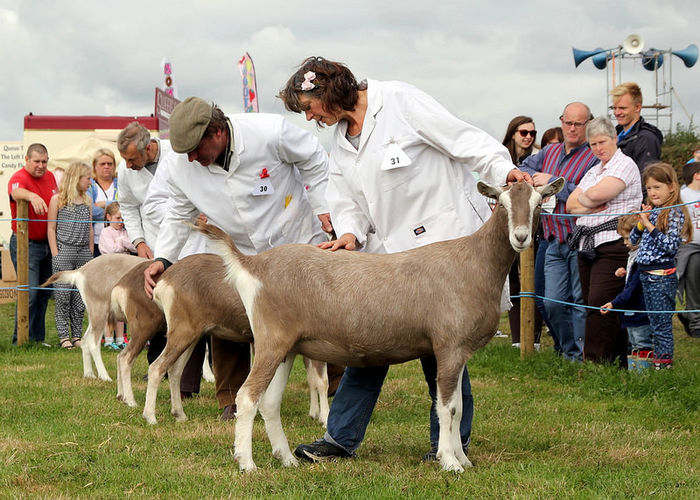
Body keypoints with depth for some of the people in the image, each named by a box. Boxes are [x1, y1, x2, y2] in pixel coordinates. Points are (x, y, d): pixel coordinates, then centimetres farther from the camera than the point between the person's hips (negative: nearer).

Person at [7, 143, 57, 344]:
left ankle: (38, 338, 19)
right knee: (30, 292, -12)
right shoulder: (19, 178, -13)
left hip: (47, 243, 7)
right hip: (25, 244, -7)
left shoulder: (50, 177, 10)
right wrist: (32, 196, -59)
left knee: (44, 293, 11)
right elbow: (16, 192, -37)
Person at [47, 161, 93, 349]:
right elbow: (51, 229, -1)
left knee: (80, 297, 4)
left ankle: (77, 336, 9)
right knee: (63, 295, -4)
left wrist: (90, 254, 11)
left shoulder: (87, 201, 14)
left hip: (83, 254, 5)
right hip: (64, 252, -5)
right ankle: (64, 336, 0)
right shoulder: (57, 199, -1)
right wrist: (55, 254, -7)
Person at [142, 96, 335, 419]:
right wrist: (162, 258, -13)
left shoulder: (270, 133, -28)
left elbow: (313, 160, -8)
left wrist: (323, 208, -10)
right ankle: (231, 399, 5)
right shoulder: (181, 165, -16)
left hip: (296, 240, -2)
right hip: (239, 253, 3)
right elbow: (178, 217, 0)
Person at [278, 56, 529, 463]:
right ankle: (342, 437, 11)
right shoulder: (342, 142, 16)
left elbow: (462, 139, -10)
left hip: (445, 238, -7)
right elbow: (349, 202, 13)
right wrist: (351, 234, -9)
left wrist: (503, 170, -22)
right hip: (390, 250, 7)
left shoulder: (399, 101, -7)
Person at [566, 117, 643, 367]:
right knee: (592, 306, 5)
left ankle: (595, 363, -14)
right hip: (587, 245, 9)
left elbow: (597, 194, -17)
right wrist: (591, 207, -5)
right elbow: (571, 204, 15)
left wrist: (582, 199, 4)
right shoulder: (593, 171, 23)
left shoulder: (624, 165, -3)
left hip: (613, 245, -9)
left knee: (601, 306, -14)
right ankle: (616, 365, 8)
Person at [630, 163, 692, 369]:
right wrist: (641, 222, -2)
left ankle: (665, 361, 1)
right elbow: (633, 240, 14)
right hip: (646, 274, 8)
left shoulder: (675, 213, -11)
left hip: (662, 276, -8)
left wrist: (650, 226, -20)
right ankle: (657, 358, 22)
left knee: (662, 323, -4)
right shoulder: (651, 211, 11)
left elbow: (671, 246, -19)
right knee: (655, 323, 15)